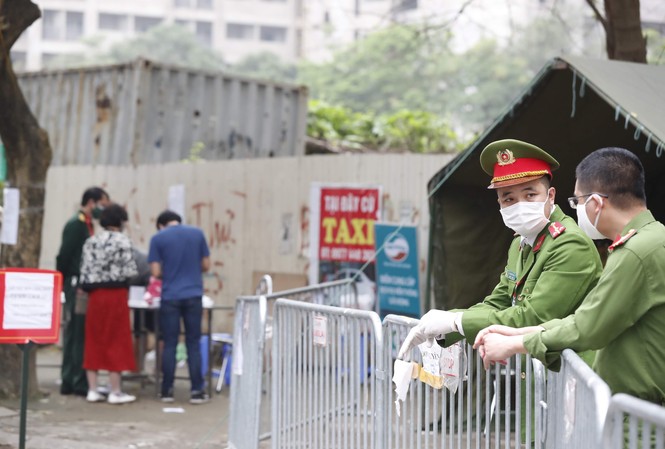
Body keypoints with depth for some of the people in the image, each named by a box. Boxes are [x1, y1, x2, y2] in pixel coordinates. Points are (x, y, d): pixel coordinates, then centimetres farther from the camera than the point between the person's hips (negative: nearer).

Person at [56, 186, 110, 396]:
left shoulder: (86, 224, 16)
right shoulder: (76, 224, -13)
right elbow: (64, 256, -17)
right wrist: (65, 282, -13)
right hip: (77, 285, -10)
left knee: (75, 333, 11)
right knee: (78, 334, -7)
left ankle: (69, 382, 15)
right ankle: (79, 383, -5)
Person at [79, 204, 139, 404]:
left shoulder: (91, 242, 8)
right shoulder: (122, 241, -8)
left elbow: (85, 271, 3)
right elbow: (129, 271, -11)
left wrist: (90, 286, 14)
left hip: (95, 294, 5)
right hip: (116, 294, -5)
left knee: (93, 341, 9)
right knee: (116, 341, 0)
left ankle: (92, 390, 10)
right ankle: (115, 392, 3)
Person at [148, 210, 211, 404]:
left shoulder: (158, 238, 0)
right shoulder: (197, 233, 5)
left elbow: (156, 272, -4)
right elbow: (206, 265, 8)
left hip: (170, 297, -1)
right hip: (193, 295, 1)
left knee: (170, 344, 6)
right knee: (193, 344, 5)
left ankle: (167, 390, 9)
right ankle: (196, 391, 4)